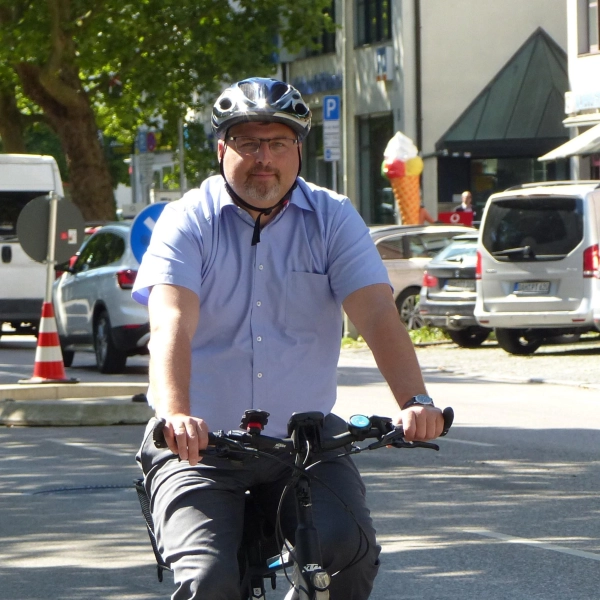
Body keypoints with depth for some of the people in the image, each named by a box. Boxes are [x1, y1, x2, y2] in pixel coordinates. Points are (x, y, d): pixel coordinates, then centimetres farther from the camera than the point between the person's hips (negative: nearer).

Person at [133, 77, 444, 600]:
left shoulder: (332, 219, 1)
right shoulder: (188, 221, -4)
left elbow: (378, 316, -12)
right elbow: (171, 324, -21)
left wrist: (415, 401, -31)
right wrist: (175, 416, -40)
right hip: (201, 445, -2)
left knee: (350, 550, -23)